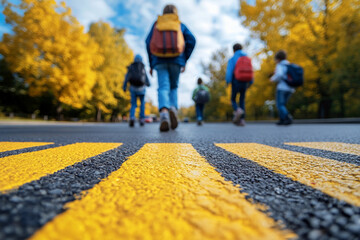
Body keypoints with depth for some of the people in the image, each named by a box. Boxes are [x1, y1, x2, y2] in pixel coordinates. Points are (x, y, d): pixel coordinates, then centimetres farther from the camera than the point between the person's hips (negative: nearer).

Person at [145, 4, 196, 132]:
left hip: (159, 61, 0)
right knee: (173, 87, 14)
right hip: (176, 60, 1)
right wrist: (184, 60, 6)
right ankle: (173, 108, -12)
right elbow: (191, 40, 3)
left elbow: (148, 42, 5)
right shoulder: (180, 25, 18)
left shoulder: (156, 24, 18)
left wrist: (151, 64, 7)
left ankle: (164, 112, -35)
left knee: (163, 88, -9)